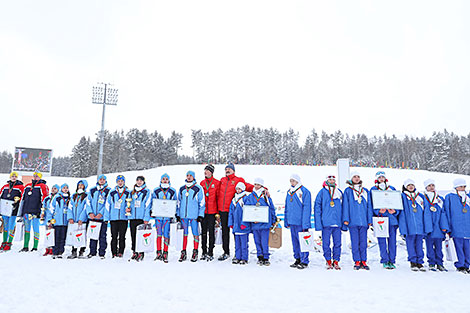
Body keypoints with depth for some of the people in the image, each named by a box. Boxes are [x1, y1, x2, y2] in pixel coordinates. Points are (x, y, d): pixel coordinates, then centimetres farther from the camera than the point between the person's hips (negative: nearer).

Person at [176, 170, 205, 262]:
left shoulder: (198, 188, 0)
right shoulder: (182, 188, 13)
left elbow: (202, 203, -1)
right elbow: (179, 202, 19)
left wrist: (200, 215, -7)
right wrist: (178, 214, 14)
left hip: (194, 215, -4)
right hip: (183, 215, 4)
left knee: (195, 233, 0)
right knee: (184, 234, 7)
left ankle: (195, 253, 10)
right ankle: (183, 253, 15)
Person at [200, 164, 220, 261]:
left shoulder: (217, 183, -2)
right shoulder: (202, 183, 12)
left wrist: (218, 212, -5)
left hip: (212, 211, -4)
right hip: (203, 211, 4)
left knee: (211, 231, 0)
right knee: (204, 231, 9)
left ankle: (210, 253, 8)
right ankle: (204, 252, 19)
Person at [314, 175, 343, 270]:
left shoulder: (339, 192, 10)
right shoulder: (322, 192, 1)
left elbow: (343, 207, 15)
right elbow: (317, 207, 0)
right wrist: (318, 223, -7)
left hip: (337, 222, 3)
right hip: (326, 222, -2)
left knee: (337, 243, 5)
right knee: (326, 243, 4)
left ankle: (336, 261, 18)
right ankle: (328, 261, 18)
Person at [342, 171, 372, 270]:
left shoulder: (365, 191, 14)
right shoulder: (348, 191, 7)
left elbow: (369, 206, 13)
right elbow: (345, 205, 2)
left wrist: (369, 219, 7)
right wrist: (346, 219, -6)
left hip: (364, 221, 2)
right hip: (353, 221, -2)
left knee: (363, 242, 5)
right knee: (355, 242, 0)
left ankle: (363, 261, 12)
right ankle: (357, 261, 7)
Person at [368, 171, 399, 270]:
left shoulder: (392, 189, 15)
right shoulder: (373, 190, 9)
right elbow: (372, 204, 3)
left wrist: (395, 211, -8)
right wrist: (379, 211, -15)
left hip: (392, 218, 2)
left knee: (392, 240, 2)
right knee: (382, 241, -2)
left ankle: (392, 261, 11)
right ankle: (385, 261, 7)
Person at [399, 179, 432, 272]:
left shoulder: (420, 196, 12)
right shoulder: (402, 197, 3)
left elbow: (425, 211, 11)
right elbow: (401, 212, 0)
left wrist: (426, 225, 4)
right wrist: (403, 227, -7)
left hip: (420, 225, 3)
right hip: (409, 225, -2)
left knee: (419, 243, 8)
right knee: (411, 243, 2)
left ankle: (420, 262, 15)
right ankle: (413, 262, 10)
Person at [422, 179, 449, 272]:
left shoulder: (440, 199, 13)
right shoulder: (423, 198, 4)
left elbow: (443, 213, 10)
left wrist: (444, 226, 1)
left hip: (438, 227, 3)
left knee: (439, 246, 6)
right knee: (430, 246, 0)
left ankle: (439, 263, 16)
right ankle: (431, 263, 9)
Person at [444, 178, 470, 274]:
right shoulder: (449, 197, 2)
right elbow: (447, 212, 0)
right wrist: (448, 227, -5)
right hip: (456, 227, -4)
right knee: (459, 246, -4)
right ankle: (460, 266, 3)